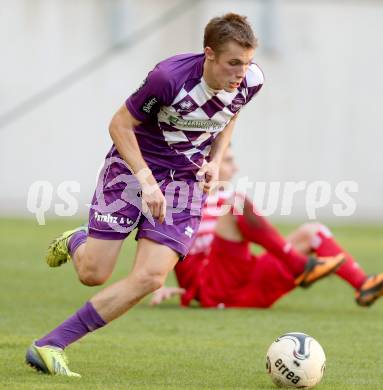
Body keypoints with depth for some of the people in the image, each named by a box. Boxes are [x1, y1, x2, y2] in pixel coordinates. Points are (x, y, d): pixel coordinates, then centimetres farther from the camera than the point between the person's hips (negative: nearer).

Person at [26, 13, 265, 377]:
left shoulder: (250, 81, -12)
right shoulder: (170, 77, -27)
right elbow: (120, 124, -15)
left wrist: (215, 160, -2)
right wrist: (146, 180, -24)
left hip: (186, 180, 4)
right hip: (133, 166, -4)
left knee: (150, 278, -15)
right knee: (92, 274, -5)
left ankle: (49, 346, -10)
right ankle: (75, 242, 36)